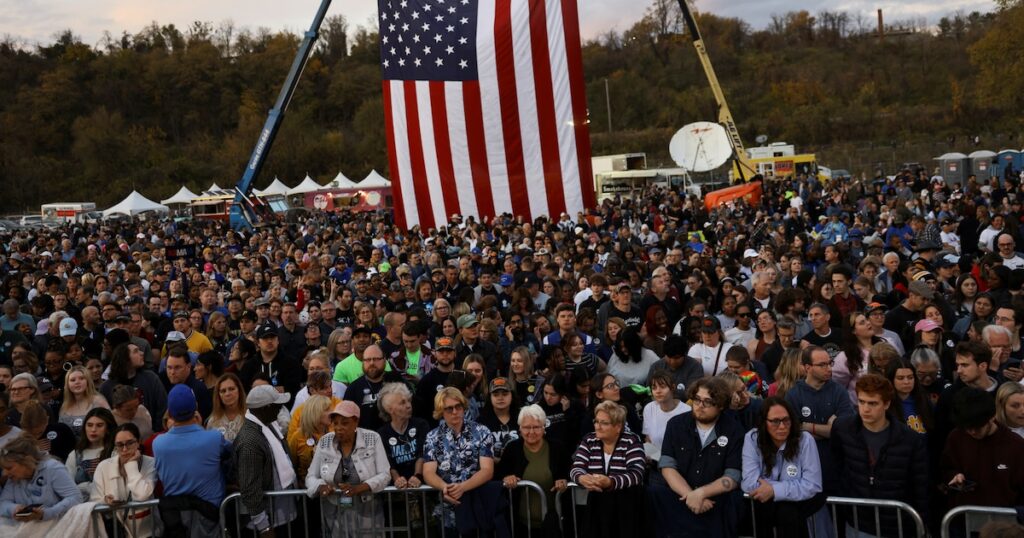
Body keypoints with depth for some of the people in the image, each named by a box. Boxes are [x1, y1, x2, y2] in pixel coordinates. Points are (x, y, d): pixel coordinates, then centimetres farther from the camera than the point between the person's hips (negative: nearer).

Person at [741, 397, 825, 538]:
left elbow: (812, 485, -19)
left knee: (787, 511, -30)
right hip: (765, 501, 1)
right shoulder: (752, 438, -13)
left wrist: (775, 490, -27)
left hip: (799, 501, -1)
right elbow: (749, 483, -19)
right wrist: (792, 486, -21)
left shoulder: (805, 439, -15)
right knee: (762, 508, -29)